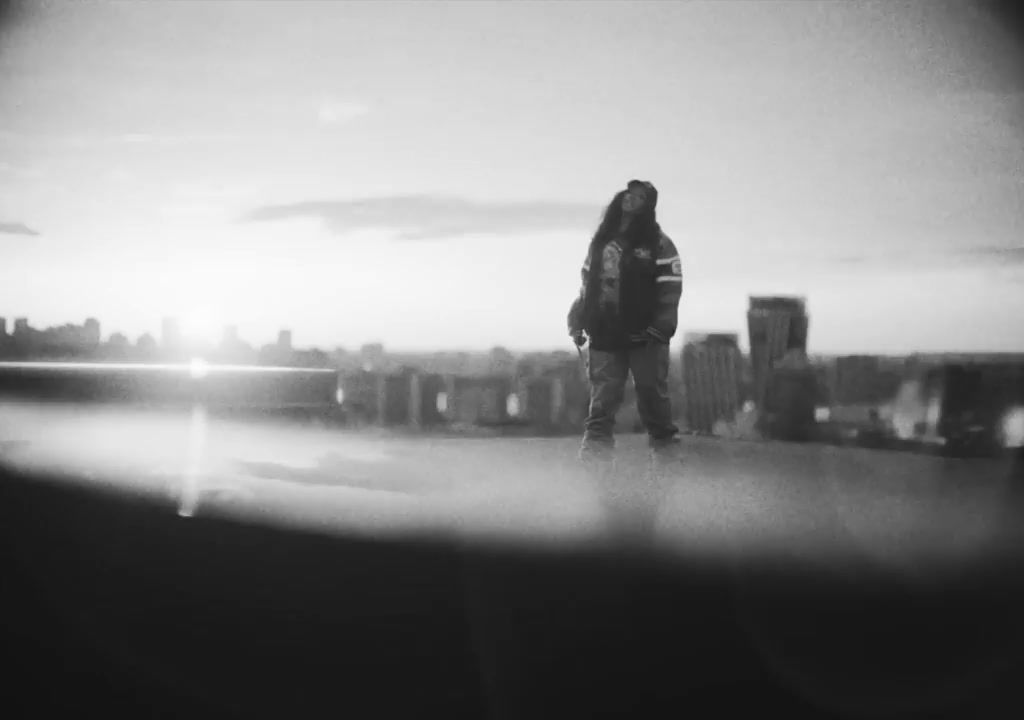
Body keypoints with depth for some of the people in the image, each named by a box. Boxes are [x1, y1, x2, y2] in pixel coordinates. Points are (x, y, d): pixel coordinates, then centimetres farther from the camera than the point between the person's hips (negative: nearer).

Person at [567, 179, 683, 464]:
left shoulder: (658, 243, -2)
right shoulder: (601, 240, 13)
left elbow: (670, 288, -7)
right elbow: (587, 283, 19)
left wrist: (660, 327, -14)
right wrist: (577, 322, 14)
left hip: (643, 332, -4)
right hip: (604, 332, 4)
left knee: (652, 390, 0)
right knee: (603, 393, 1)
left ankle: (665, 441, 11)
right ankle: (597, 441, 3)